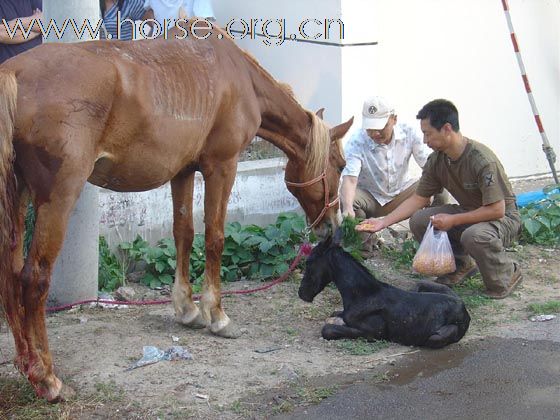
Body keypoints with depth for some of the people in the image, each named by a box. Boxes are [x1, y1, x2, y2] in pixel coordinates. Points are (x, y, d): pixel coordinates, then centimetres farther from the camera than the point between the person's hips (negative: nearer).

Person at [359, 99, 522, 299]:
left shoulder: (481, 160, -29)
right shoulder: (437, 159, -7)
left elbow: (496, 210, -28)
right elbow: (418, 199, 1)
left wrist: (453, 220, -27)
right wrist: (383, 222, -9)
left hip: (504, 217, -7)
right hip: (468, 213, 7)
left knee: (474, 235, -39)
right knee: (419, 220, -13)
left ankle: (507, 275, -8)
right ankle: (462, 265, 7)